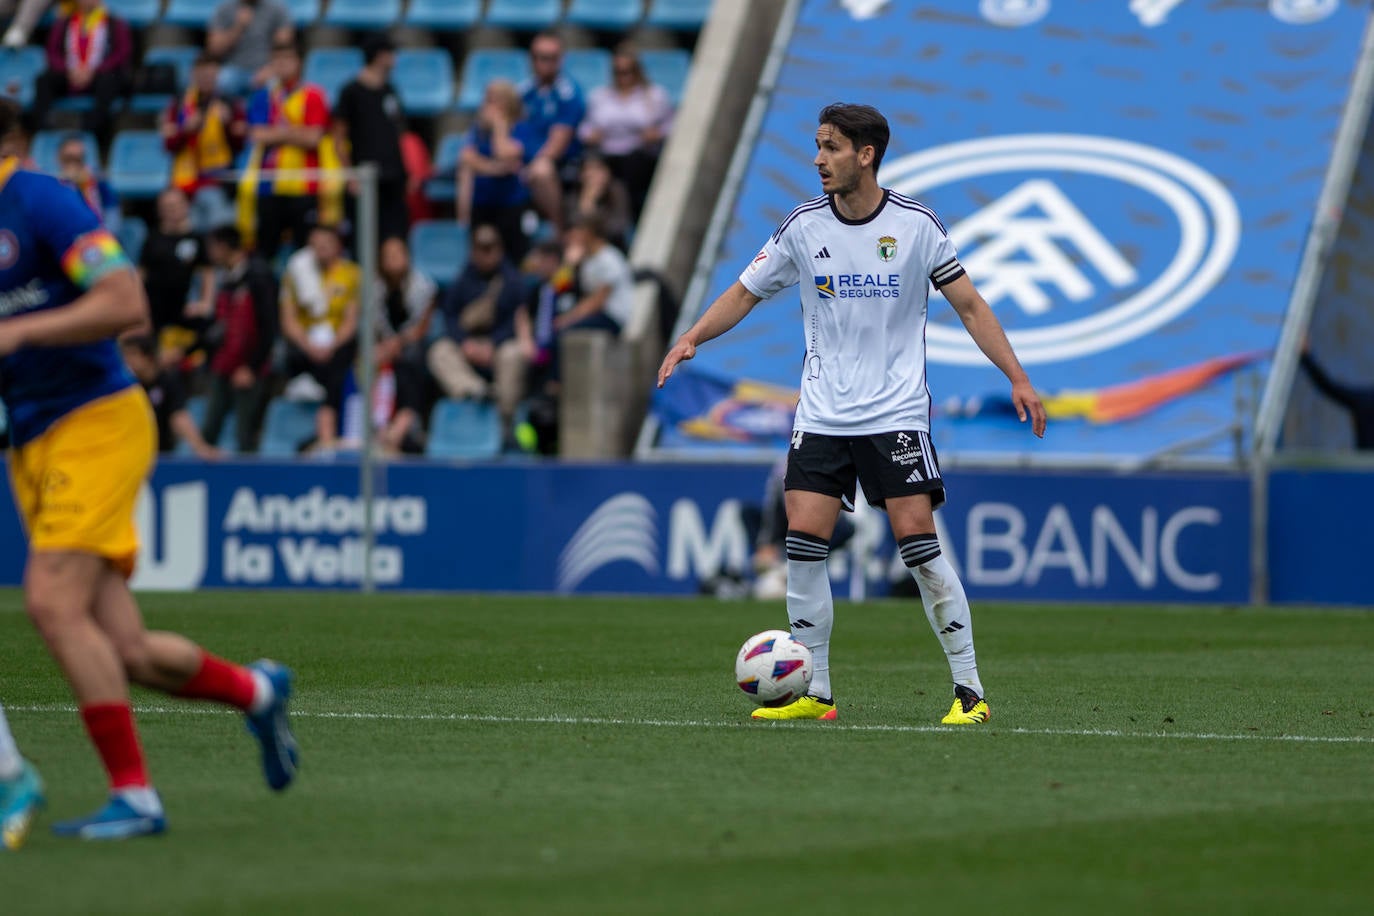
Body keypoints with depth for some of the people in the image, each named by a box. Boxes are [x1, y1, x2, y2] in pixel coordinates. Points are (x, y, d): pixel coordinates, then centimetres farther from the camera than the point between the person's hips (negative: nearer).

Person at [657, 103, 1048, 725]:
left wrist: (1017, 378, -5)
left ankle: (969, 688, -2)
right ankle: (812, 692, 4)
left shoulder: (915, 224, -5)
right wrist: (693, 337, -5)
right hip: (821, 413, 3)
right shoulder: (804, 226, 2)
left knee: (917, 542, -11)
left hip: (896, 413, -3)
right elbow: (746, 293, 11)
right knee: (803, 543, -6)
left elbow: (968, 305, 1)